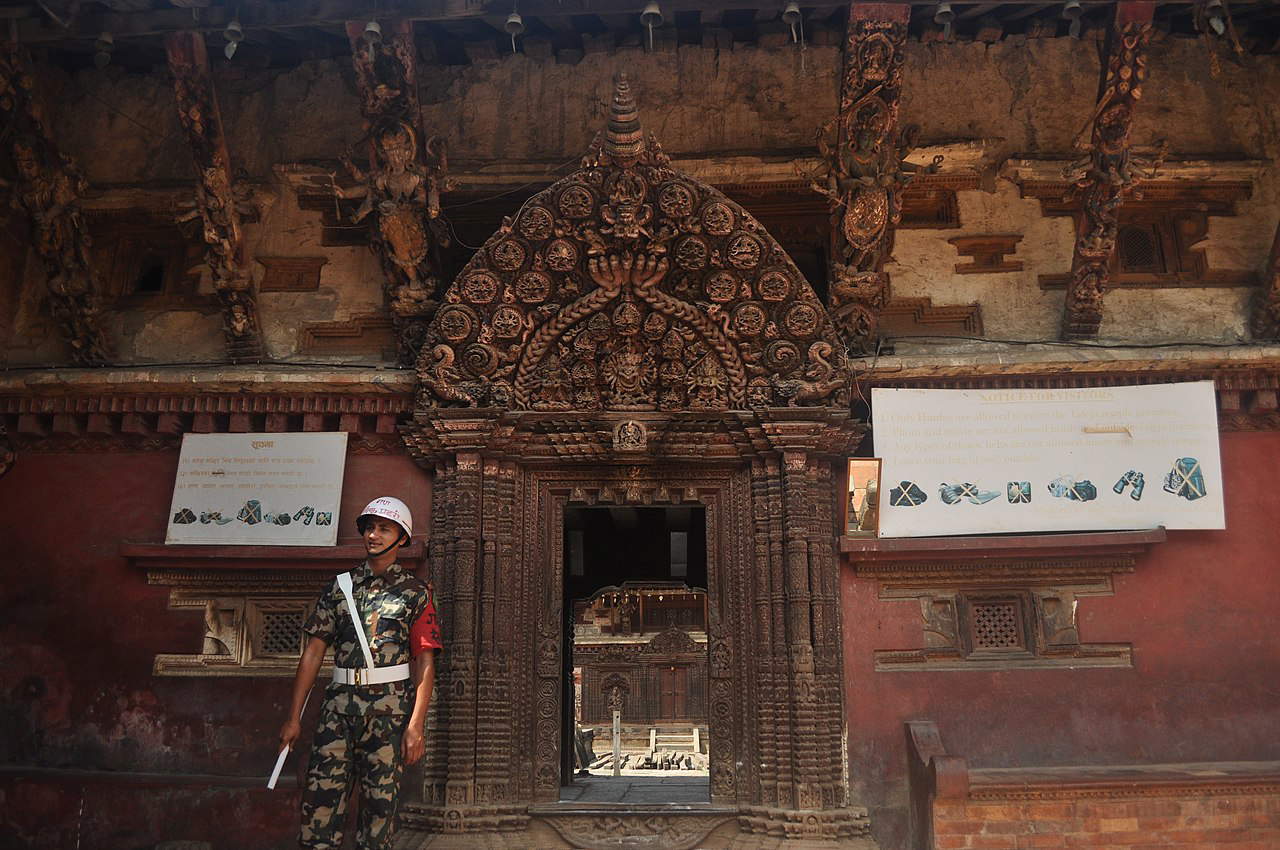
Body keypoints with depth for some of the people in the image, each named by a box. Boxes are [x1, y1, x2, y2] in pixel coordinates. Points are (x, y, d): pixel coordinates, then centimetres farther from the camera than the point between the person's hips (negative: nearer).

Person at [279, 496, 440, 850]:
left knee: (380, 800, 3)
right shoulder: (340, 587, 12)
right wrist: (294, 717, 6)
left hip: (390, 705, -2)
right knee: (320, 795, -4)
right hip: (340, 702, 2)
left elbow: (425, 662, -1)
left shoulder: (415, 591, 4)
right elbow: (313, 651, 11)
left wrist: (416, 725, -10)